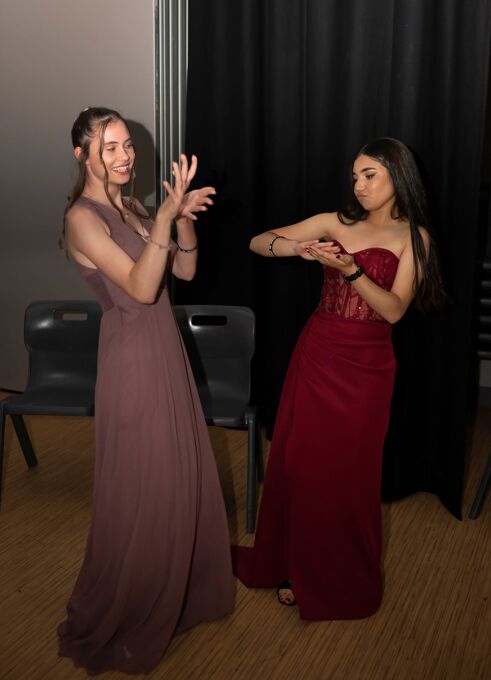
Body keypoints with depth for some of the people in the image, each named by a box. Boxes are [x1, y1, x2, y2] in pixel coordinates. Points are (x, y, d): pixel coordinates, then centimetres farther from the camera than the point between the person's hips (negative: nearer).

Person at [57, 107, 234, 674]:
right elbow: (141, 288, -25)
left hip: (165, 353, 8)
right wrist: (167, 215, -31)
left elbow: (185, 270, 6)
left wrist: (184, 217, -9)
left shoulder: (130, 209, 10)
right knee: (142, 493, 3)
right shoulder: (83, 217, -16)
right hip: (133, 360, -8)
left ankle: (180, 590, 40)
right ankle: (111, 627, 23)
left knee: (180, 476, 18)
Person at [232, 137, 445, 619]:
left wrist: (350, 270, -24)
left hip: (367, 367, -2)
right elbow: (258, 243, 0)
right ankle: (294, 566, 25)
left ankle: (344, 576, 25)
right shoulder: (335, 223, 3)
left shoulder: (413, 237, -1)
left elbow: (394, 310, -11)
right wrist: (297, 247, -21)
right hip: (317, 356, 2)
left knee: (349, 471, 5)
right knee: (298, 462, 6)